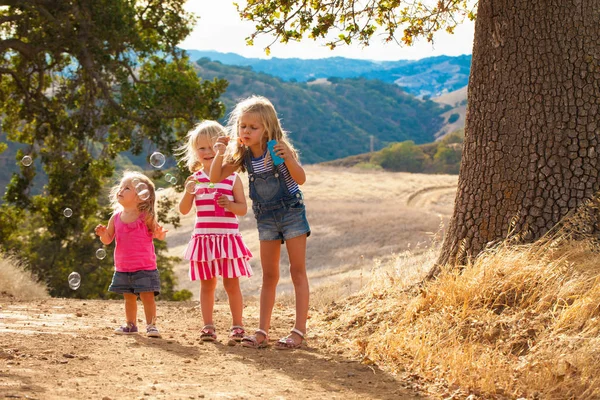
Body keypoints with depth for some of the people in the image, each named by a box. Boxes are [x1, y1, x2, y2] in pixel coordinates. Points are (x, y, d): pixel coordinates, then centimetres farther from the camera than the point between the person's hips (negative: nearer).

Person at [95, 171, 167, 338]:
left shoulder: (146, 217, -10)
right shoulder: (116, 217, 2)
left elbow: (158, 233, -3)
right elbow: (108, 239, 8)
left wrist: (159, 234, -26)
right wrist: (103, 233, -14)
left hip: (144, 267, -4)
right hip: (123, 267, 5)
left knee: (147, 296, -7)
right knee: (129, 297, 15)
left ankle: (151, 325, 1)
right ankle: (130, 325, 27)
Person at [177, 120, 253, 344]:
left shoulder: (232, 178, 2)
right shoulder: (195, 179, 6)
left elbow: (243, 209, 1)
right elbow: (183, 210, 2)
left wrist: (230, 205, -19)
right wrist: (188, 192, -16)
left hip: (228, 237, -2)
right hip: (204, 237, 2)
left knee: (231, 283, 0)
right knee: (207, 284, 6)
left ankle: (237, 326, 7)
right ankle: (208, 326, 11)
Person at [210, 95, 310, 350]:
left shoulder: (279, 148, -18)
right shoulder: (243, 155, -4)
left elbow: (301, 179, -24)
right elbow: (216, 178, -4)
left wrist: (288, 158, -41)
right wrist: (219, 155, -21)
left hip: (291, 211, -5)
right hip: (266, 217, 5)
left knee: (297, 270, -5)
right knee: (269, 275, 7)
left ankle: (299, 330, -6)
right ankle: (262, 331, 8)